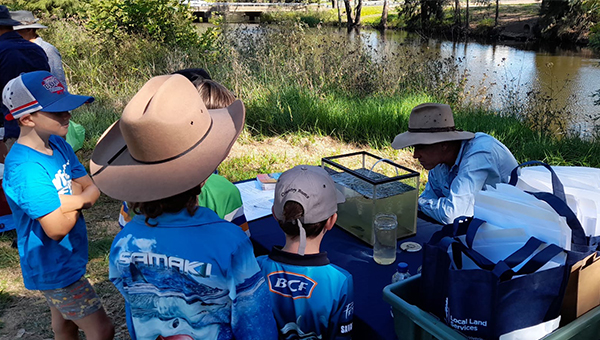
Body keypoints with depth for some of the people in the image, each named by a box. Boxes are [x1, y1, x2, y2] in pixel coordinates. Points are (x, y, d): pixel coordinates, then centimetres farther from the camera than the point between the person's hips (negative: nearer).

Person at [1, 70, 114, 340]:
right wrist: (76, 197, -11)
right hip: (54, 267, -8)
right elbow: (58, 227, -27)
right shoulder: (24, 168, -29)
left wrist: (69, 201, -22)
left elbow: (93, 191, -3)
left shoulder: (58, 145, -3)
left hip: (67, 258, 8)